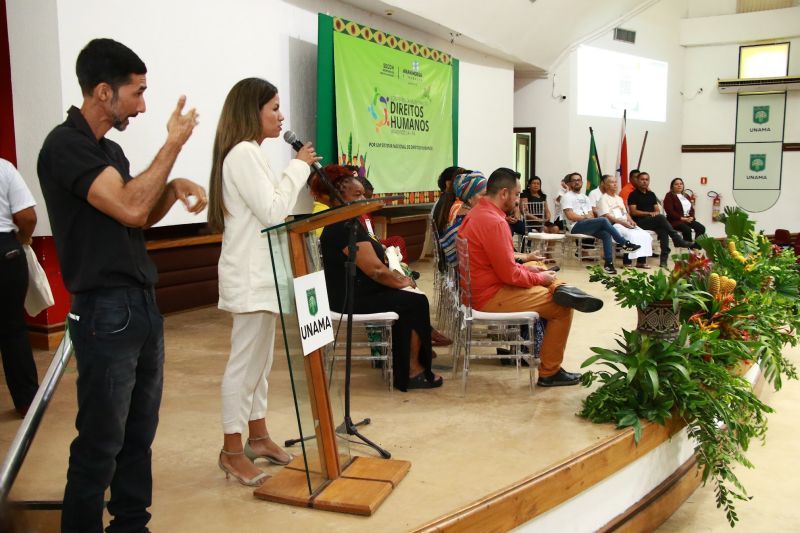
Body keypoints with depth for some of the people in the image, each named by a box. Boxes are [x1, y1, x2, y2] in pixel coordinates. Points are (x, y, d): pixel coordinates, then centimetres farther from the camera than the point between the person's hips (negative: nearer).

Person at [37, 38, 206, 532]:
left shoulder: (110, 149, 13)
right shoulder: (65, 147, -13)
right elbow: (129, 208, -23)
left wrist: (174, 187, 2)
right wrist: (174, 144, -15)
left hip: (143, 304, 9)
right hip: (106, 311, -9)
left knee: (140, 433, 15)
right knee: (101, 441, 0)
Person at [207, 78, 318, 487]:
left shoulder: (248, 153, 17)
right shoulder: (244, 152, -15)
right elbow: (272, 212, -19)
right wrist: (298, 166, -12)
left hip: (260, 272, 11)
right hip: (251, 276, -11)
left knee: (259, 358, 15)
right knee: (245, 361, -4)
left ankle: (257, 435, 26)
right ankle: (232, 451, 7)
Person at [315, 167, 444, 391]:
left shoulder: (344, 224, 12)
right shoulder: (346, 228, -22)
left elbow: (371, 262, 16)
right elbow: (375, 270, -24)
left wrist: (397, 276, 2)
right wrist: (401, 281, -7)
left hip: (357, 291, 10)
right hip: (352, 299, -10)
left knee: (406, 300, 11)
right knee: (417, 302, -5)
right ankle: (413, 370, 6)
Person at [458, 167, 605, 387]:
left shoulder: (476, 213, 7)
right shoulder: (494, 222, -24)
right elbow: (510, 274, -23)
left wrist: (525, 267, 9)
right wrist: (540, 278, -6)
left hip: (478, 288, 10)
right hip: (490, 297, -10)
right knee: (562, 308, -3)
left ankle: (559, 289, -7)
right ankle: (549, 373, 6)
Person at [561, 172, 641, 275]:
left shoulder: (585, 197, 25)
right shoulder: (567, 197, 3)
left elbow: (592, 215, 17)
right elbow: (570, 216, -10)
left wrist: (589, 216, -7)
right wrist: (585, 217, -6)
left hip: (588, 225, 7)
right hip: (576, 226, -7)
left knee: (606, 234, -24)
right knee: (603, 220, -28)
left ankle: (608, 263, -26)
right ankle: (625, 243, -21)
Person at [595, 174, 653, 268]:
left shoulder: (619, 198, 26)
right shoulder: (603, 199, 1)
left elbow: (626, 213, 23)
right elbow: (606, 216, -11)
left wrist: (631, 221, 0)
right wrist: (622, 222, -18)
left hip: (626, 224, 8)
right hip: (613, 225, -8)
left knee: (645, 235, -14)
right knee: (631, 235, -32)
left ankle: (641, 260, -16)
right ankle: (627, 261, -25)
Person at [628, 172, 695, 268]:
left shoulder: (651, 194, 21)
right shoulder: (633, 195, 2)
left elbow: (657, 210, 18)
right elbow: (633, 212, -8)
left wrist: (656, 212, -7)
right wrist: (649, 213, -17)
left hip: (653, 221, 5)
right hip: (640, 221, -5)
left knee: (663, 231, -28)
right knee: (661, 218, -32)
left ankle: (664, 259, -32)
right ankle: (678, 240, -28)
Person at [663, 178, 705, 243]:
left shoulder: (686, 196, 22)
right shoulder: (669, 196, 0)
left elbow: (692, 209, 19)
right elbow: (670, 211, -11)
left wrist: (691, 217, -3)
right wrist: (682, 218, -17)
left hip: (689, 219, 7)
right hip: (675, 220, -6)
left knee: (701, 228, -19)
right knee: (687, 230, -34)